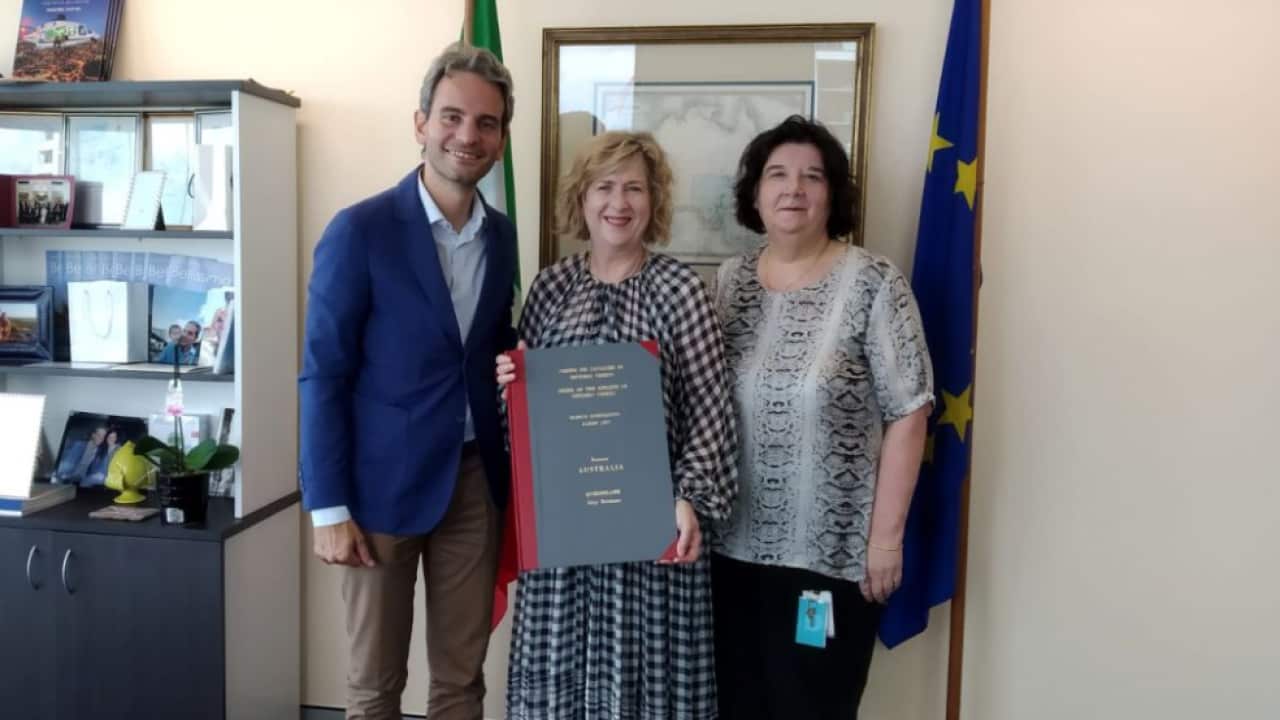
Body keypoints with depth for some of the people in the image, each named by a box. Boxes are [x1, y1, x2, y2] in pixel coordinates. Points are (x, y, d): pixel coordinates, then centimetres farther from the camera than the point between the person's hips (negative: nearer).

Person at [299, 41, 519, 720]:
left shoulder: (502, 235, 6)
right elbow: (323, 375, -11)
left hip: (475, 480, 5)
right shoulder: (360, 230, -11)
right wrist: (328, 508, -12)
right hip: (384, 482, -4)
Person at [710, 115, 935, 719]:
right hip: (732, 543, 4)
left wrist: (886, 536, -11)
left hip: (830, 551, -4)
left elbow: (907, 415, -9)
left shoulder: (873, 284, -9)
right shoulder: (729, 279, 4)